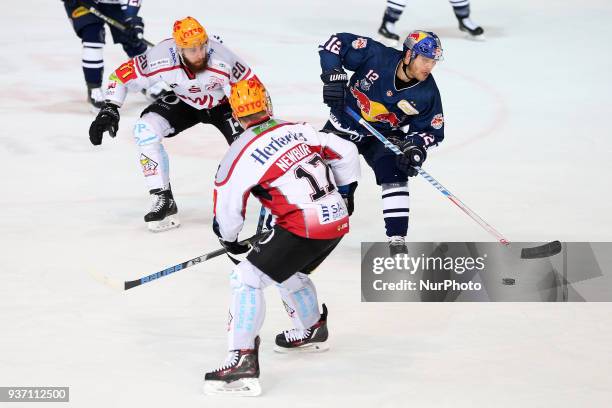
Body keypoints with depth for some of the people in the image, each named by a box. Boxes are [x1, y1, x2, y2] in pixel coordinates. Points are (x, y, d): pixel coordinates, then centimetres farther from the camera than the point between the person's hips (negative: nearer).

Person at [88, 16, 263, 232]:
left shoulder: (222, 60, -37)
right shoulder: (162, 58, -33)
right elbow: (122, 75, -20)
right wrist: (109, 109, -29)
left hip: (223, 103, -2)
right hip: (184, 102, 2)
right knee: (145, 130, -22)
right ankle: (164, 201, -12)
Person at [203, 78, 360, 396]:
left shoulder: (241, 153, -7)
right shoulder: (298, 130, 10)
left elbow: (227, 206, 0)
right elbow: (345, 153, 15)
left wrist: (229, 239, 20)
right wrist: (345, 193, 31)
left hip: (302, 227, -7)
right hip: (337, 220, 8)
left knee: (247, 278, -5)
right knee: (288, 272, 32)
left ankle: (243, 359, -15)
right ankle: (312, 331, 53)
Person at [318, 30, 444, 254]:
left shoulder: (427, 93, -19)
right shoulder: (377, 55, -27)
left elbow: (431, 129, -7)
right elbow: (337, 42, -18)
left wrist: (416, 146, -26)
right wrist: (333, 75, -30)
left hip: (383, 136, 0)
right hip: (344, 124, 0)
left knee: (394, 175, -22)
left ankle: (397, 239, -20)